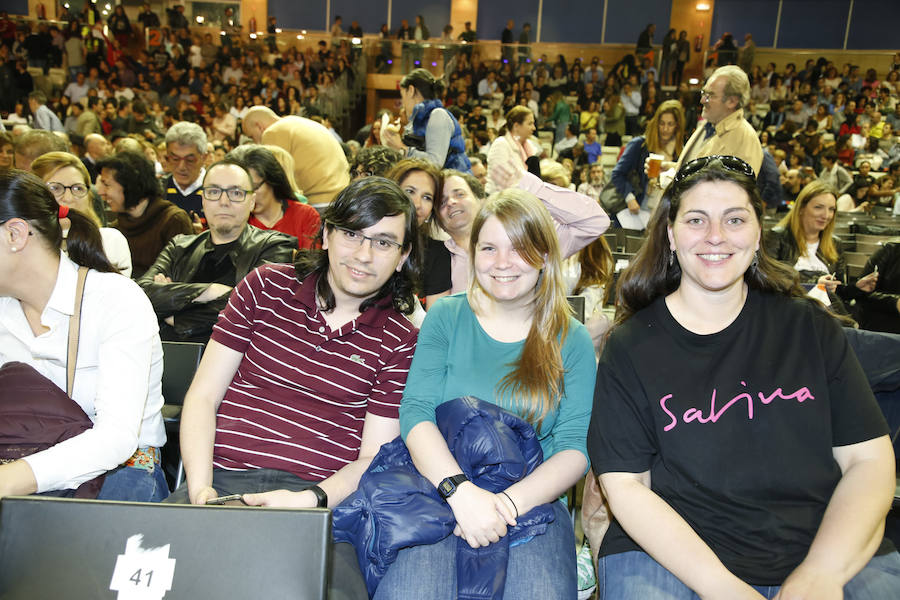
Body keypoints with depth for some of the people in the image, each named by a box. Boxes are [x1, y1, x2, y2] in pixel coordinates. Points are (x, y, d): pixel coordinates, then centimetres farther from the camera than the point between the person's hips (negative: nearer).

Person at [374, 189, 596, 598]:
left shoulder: (572, 341, 8)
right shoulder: (446, 318, 8)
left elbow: (576, 447, 0)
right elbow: (414, 411, -2)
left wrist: (510, 502, -18)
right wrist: (461, 490, -19)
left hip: (532, 503, 0)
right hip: (438, 491, 0)